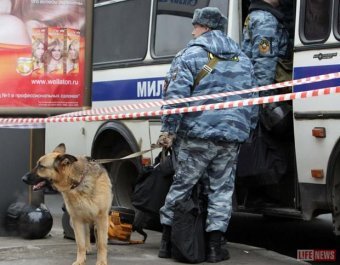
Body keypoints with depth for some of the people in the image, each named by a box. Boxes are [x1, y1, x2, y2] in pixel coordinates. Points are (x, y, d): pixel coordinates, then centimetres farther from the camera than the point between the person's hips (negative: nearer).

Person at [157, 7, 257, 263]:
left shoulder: (191, 55, -1)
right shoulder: (243, 60, 17)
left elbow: (176, 95, -11)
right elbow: (252, 103, 19)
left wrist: (169, 129, -6)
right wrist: (244, 131, 27)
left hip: (197, 136, -4)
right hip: (232, 137, 4)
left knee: (181, 186, 6)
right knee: (221, 190, 8)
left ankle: (167, 241, 13)